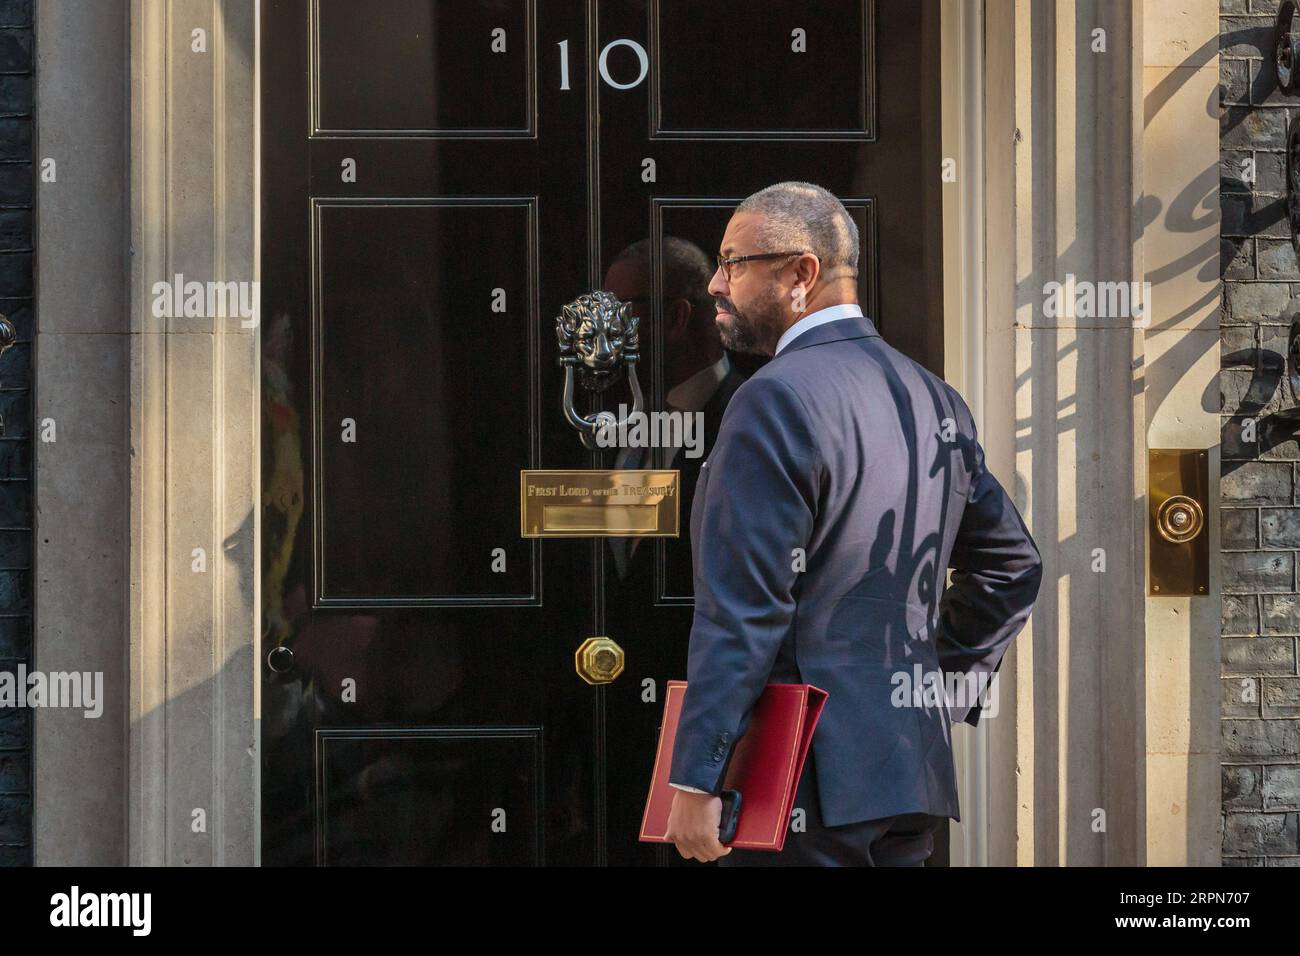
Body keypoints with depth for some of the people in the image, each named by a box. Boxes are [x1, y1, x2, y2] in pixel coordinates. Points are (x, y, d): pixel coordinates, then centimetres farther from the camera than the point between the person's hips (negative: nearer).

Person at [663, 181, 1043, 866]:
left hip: (803, 783, -8)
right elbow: (1010, 564, 21)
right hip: (909, 769, 8)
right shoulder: (934, 398, 13)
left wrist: (695, 782, -16)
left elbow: (741, 611, -18)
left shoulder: (777, 402, -13)